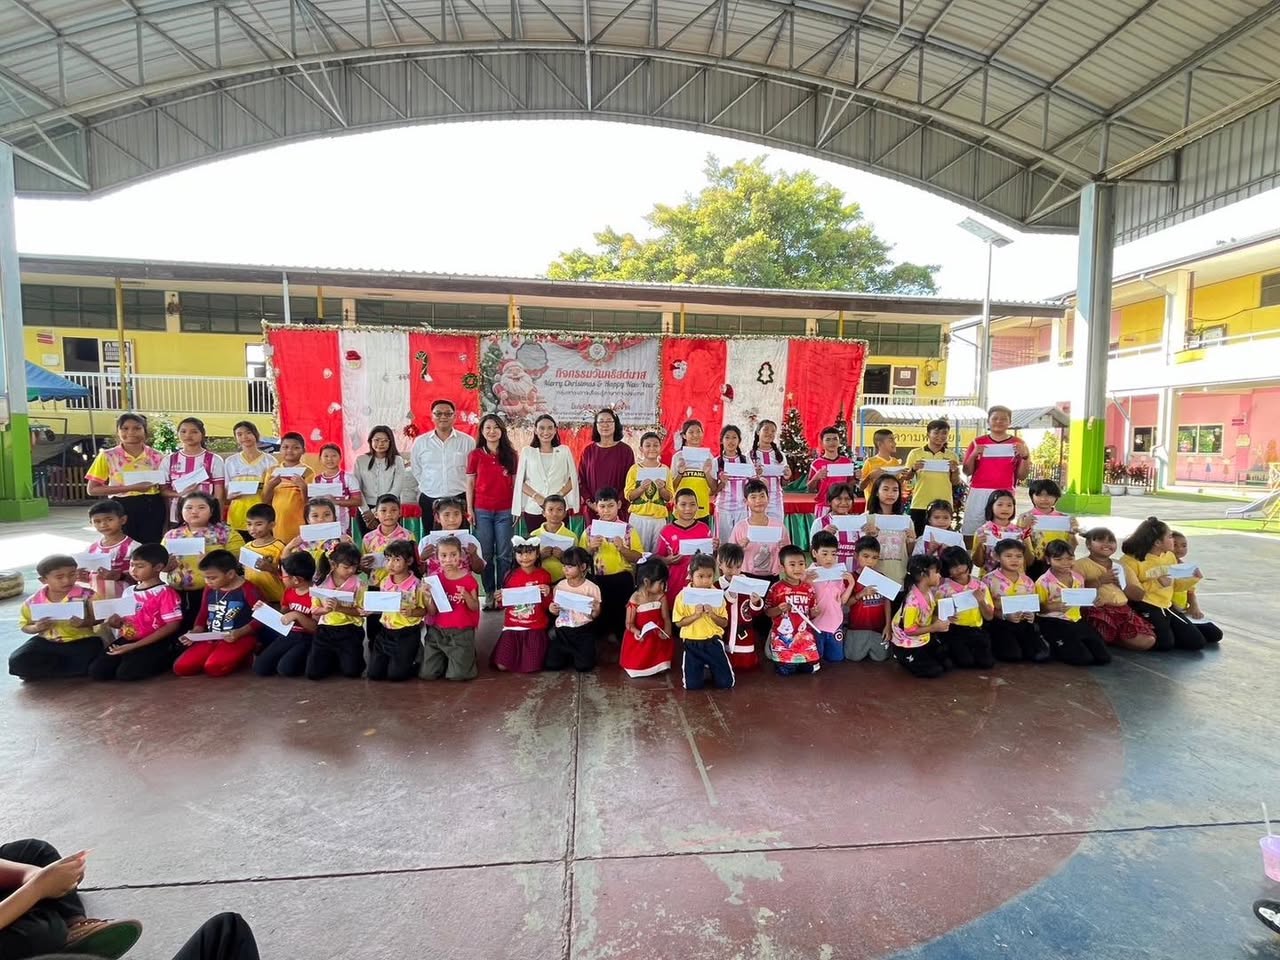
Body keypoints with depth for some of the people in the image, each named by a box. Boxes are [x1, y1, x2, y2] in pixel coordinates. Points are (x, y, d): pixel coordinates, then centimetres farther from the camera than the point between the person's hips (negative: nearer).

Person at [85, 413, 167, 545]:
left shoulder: (157, 457, 4)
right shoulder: (107, 456, -1)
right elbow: (92, 489, -3)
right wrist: (130, 487, -17)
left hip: (152, 508, 1)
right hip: (123, 508, -1)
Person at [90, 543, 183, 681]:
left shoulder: (165, 592, -11)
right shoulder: (128, 591, 12)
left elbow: (173, 625, -16)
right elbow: (125, 619, 23)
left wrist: (135, 645, -17)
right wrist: (117, 622, -4)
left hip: (154, 644, -7)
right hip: (127, 640, 7)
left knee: (126, 673, -24)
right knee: (96, 671, -10)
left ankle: (163, 661, 2)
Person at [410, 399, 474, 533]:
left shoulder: (467, 441, 0)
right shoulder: (420, 442, 5)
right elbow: (416, 470, 13)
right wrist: (429, 486, 9)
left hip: (459, 499, -1)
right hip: (429, 500, 2)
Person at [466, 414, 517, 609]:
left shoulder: (510, 454, 5)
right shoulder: (475, 455, 4)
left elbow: (515, 483, 8)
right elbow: (470, 483, 6)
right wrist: (469, 509, 0)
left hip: (505, 510, 0)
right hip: (482, 510, 0)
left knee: (504, 554, 2)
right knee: (485, 554, 4)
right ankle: (489, 594, 11)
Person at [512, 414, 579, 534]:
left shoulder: (564, 451, 8)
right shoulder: (527, 452, 7)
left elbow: (572, 479, 7)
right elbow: (520, 481, 4)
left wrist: (559, 495, -8)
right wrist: (536, 497, -10)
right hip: (533, 510, 0)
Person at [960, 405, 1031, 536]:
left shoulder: (1018, 444, 9)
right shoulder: (978, 442, 9)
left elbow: (1022, 476, 8)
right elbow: (967, 472, 8)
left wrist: (1025, 456, -5)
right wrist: (973, 454, -7)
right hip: (978, 494, 1)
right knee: (971, 533, -4)